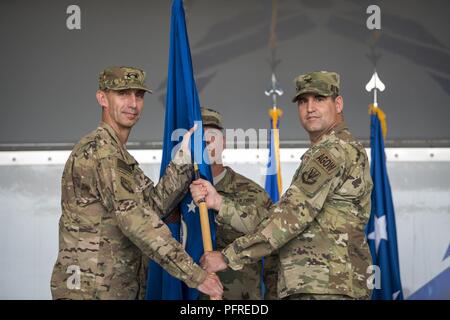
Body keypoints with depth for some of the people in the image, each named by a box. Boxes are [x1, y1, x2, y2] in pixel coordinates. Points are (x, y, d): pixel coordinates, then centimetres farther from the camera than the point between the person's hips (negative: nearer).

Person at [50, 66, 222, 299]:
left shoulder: (115, 153, 17)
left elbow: (154, 204, 6)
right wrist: (194, 274, -24)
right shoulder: (101, 150, -15)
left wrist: (184, 157, -1)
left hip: (117, 288, 9)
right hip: (91, 290, -9)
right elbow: (137, 221, -23)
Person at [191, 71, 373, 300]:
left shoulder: (335, 150, -9)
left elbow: (291, 218, -17)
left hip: (326, 289, -10)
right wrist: (220, 203, 7)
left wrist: (228, 257, -13)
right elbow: (276, 217, 16)